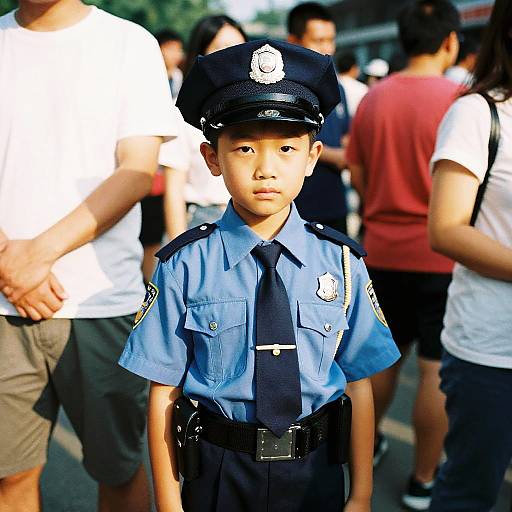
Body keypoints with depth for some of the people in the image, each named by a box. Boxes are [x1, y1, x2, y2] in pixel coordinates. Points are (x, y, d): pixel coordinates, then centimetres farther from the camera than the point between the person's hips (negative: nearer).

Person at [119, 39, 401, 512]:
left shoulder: (341, 261, -7)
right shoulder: (185, 266, -11)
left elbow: (359, 385, -2)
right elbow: (164, 392, -7)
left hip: (315, 472, 2)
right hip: (218, 473, -1)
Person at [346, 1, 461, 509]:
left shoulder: (373, 98, 2)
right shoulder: (458, 99, -13)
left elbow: (357, 175, 9)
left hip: (384, 251, 5)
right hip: (441, 254, -5)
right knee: (437, 369, 5)